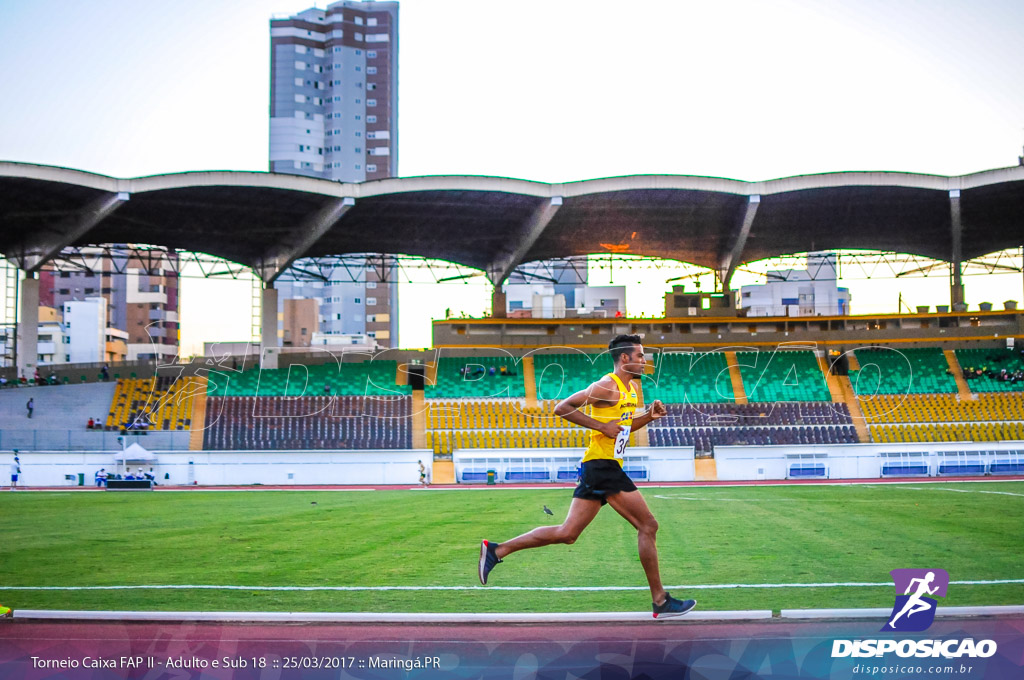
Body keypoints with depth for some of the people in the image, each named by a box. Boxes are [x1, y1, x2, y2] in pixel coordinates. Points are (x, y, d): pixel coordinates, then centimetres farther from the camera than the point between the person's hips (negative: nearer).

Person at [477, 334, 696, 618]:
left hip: (597, 469, 10)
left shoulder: (631, 388, 18)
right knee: (648, 525, -4)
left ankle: (496, 551, 8)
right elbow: (562, 408, -14)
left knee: (567, 533, 7)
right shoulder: (609, 386, -11)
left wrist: (649, 415, 13)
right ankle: (660, 601, 3)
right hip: (603, 466, -10)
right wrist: (602, 425, -18)